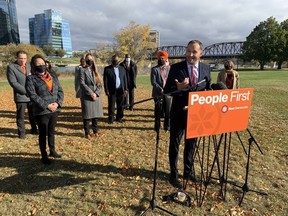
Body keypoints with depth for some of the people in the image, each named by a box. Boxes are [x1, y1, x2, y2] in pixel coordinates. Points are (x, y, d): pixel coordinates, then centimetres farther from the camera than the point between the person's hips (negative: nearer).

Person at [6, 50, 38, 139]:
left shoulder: (29, 66, 14)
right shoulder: (11, 67, -4)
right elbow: (13, 82, -12)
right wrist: (26, 91, -17)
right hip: (20, 96, -5)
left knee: (33, 114, 14)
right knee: (20, 115, 4)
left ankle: (34, 129, 29)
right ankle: (21, 132, 17)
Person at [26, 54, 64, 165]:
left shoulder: (52, 75, 8)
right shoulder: (31, 79, -5)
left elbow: (60, 90, 6)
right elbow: (33, 95, -14)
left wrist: (58, 103, -9)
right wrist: (47, 105, -19)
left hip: (55, 110, 5)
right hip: (41, 111, -4)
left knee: (52, 131, 19)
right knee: (43, 134, 7)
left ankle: (52, 151, 36)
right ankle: (44, 156, 21)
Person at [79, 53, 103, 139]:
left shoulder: (95, 71, 12)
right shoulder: (83, 70, -2)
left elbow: (100, 84, 7)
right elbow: (82, 83, -11)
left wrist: (96, 93, -7)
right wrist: (91, 93, -15)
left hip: (96, 96, 4)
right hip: (86, 97, -4)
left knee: (95, 115, 11)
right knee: (87, 116, 2)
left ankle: (95, 131, 23)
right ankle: (87, 133, 13)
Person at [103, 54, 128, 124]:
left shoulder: (122, 68, 13)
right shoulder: (107, 69, 2)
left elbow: (125, 79, 12)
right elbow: (105, 80, -1)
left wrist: (125, 89, 4)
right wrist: (106, 90, -7)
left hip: (121, 90, 3)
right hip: (112, 91, -3)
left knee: (120, 106, 7)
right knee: (111, 106, 1)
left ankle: (119, 117, 21)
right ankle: (111, 118, 14)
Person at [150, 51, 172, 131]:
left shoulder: (168, 69, 12)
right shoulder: (154, 69, -1)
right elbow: (153, 82, -9)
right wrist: (161, 89, -18)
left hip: (168, 94, 4)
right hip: (158, 94, -3)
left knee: (168, 111, 6)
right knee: (158, 111, 5)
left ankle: (167, 126, 20)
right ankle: (157, 126, 18)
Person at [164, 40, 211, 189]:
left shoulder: (206, 69, 2)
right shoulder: (176, 68, -8)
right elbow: (166, 90, -9)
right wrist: (178, 88, -29)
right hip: (179, 113, -3)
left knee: (191, 143, 17)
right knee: (174, 144, 8)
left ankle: (189, 171, 35)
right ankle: (173, 174, 24)